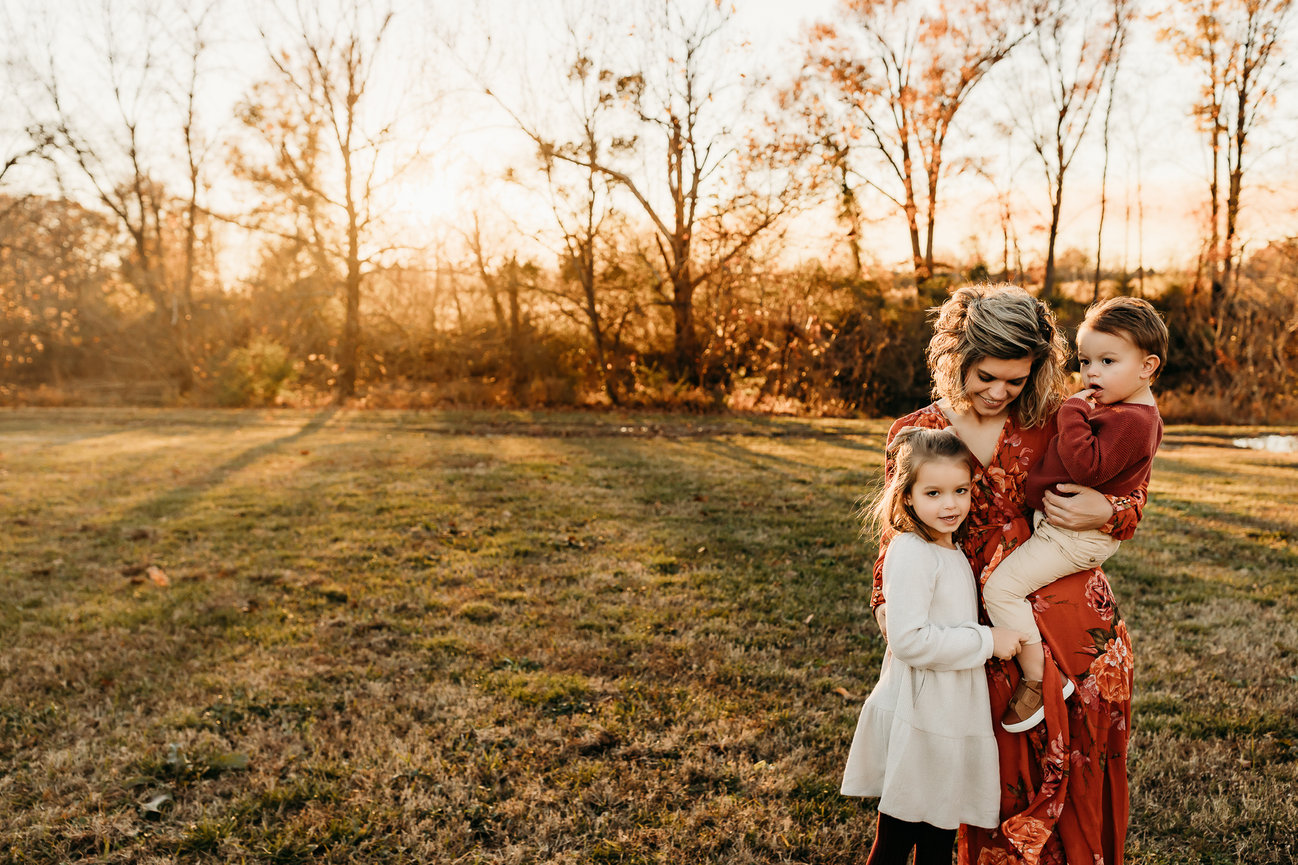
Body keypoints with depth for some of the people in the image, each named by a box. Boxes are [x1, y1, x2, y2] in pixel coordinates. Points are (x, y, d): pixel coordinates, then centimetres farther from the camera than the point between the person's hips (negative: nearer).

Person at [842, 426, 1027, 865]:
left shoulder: (952, 550, 9)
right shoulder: (910, 553, -20)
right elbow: (909, 640, -26)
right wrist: (987, 640, -21)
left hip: (952, 715, 9)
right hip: (917, 721, -9)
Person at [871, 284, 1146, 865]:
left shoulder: (1055, 423, -3)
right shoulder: (915, 434, -1)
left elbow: (1131, 493, 7)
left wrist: (1104, 513, -15)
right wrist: (887, 601, -9)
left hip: (1077, 626, 0)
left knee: (1080, 786, 14)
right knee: (1004, 795, 9)